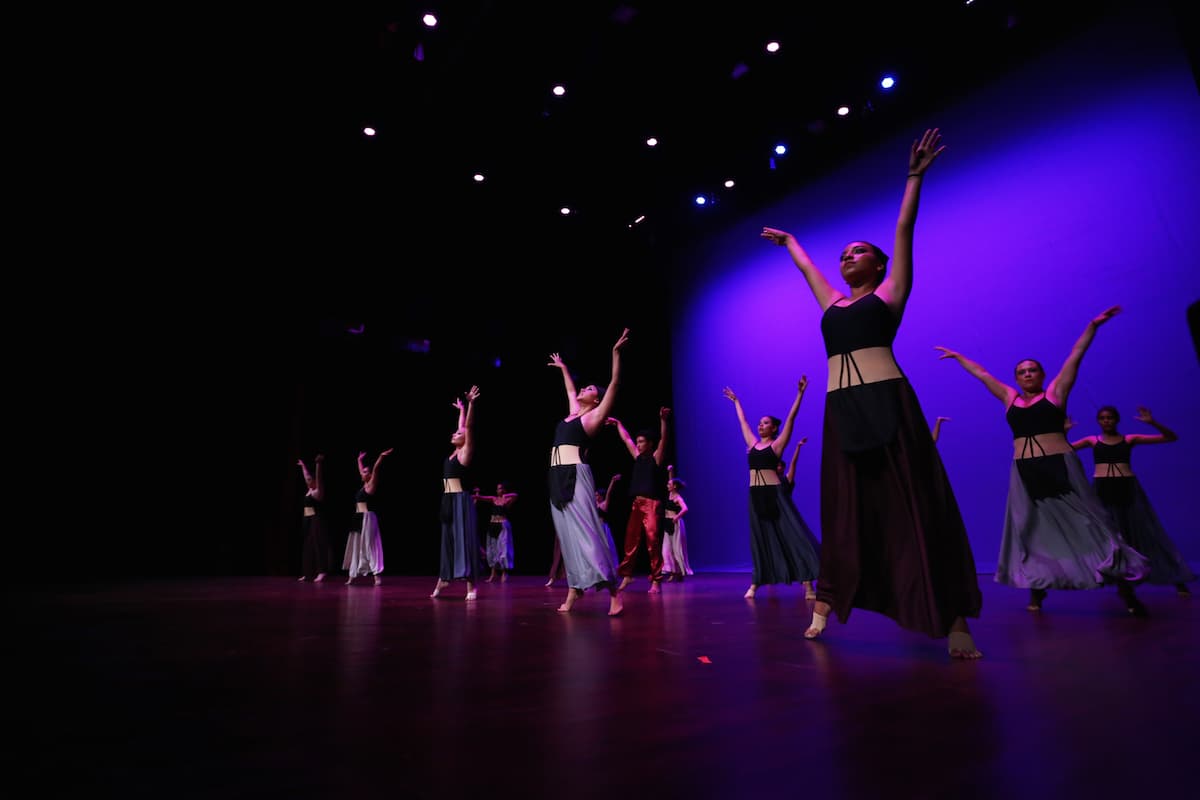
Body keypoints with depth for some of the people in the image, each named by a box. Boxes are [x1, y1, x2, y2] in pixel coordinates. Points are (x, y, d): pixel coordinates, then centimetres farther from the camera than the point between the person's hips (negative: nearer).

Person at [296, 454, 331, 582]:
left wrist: (318, 464, -27)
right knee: (308, 546, 10)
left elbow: (318, 477, -19)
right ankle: (308, 573, 15)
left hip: (316, 520, -9)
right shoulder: (309, 490, 15)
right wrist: (303, 466, 38)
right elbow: (307, 476, 28)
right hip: (308, 520, 9)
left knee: (318, 545, -11)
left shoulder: (318, 491, -8)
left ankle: (321, 572, -13)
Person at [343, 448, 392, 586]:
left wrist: (381, 456, -29)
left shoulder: (371, 485, -6)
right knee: (356, 546, 10)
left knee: (369, 545, -10)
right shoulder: (364, 485, 15)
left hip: (367, 518, -9)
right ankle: (352, 576, 16)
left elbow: (375, 469, -19)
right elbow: (360, 469, 30)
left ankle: (377, 576, -9)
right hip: (359, 518, 9)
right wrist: (360, 459, 40)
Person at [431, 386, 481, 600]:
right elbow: (462, 428, 26)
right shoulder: (454, 452, 14)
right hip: (448, 499, 8)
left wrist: (471, 404, -21)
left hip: (460, 500, -8)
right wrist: (461, 409, 37)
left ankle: (471, 586, -7)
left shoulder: (465, 453, -5)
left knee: (464, 539, -8)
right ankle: (444, 578, 21)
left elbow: (469, 427, -14)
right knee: (448, 539, 13)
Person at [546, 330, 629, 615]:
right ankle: (574, 589, 11)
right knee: (568, 534, 6)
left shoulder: (595, 416, 2)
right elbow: (570, 390, 40)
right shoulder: (573, 412, 21)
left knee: (587, 532, -13)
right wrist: (562, 368, 50)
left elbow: (614, 384, -6)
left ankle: (614, 594, -13)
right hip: (558, 477, 8)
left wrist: (616, 352, -10)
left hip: (576, 476, -7)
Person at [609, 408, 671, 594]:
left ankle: (656, 581, -6)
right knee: (631, 541, 8)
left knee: (653, 540, -10)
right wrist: (618, 424, 33)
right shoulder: (638, 457, 14)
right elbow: (626, 439, 25)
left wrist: (663, 420, -29)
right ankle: (626, 575, 18)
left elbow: (663, 439, -16)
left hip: (652, 504, -6)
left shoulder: (656, 457, -1)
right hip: (636, 504, 6)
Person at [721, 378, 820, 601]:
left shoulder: (777, 444, 0)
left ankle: (808, 584, -8)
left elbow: (791, 418, -6)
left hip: (774, 493, -5)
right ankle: (755, 584, 13)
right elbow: (742, 421, 25)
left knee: (793, 533, -7)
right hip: (755, 495, 5)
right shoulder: (753, 443, 13)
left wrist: (799, 393, -9)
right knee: (760, 539, 9)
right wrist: (736, 401, 34)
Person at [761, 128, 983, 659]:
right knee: (845, 508, 7)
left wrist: (915, 175, 6)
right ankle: (825, 606, 13)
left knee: (912, 504, -6)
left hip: (886, 403, -4)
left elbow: (904, 228, 6)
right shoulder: (832, 302, 21)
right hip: (842, 410, 5)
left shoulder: (890, 292, 10)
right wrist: (787, 241, 48)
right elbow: (804, 264, 36)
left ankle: (954, 620, -1)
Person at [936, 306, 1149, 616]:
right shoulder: (1010, 398, 12)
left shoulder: (1055, 393, 5)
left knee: (1084, 525, -1)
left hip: (1059, 468, -3)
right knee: (1034, 531, 6)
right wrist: (957, 356, 26)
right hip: (1025, 474, 3)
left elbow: (1075, 356, -2)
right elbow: (982, 374, 19)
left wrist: (1093, 325, -8)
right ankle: (1037, 591, 13)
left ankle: (1125, 589, 6)